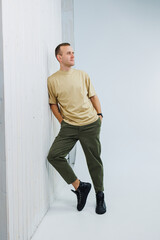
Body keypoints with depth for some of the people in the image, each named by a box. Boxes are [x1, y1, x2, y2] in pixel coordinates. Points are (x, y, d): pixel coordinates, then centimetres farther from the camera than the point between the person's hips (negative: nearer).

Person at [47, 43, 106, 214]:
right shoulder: (52, 80, 2)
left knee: (94, 160, 5)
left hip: (90, 124, 0)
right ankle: (79, 187, 1)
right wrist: (62, 121, 1)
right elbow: (53, 103, 11)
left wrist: (99, 114, 5)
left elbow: (93, 96, 15)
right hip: (69, 126, 0)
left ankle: (100, 195, 25)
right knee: (53, 155, -15)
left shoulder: (82, 75, 6)